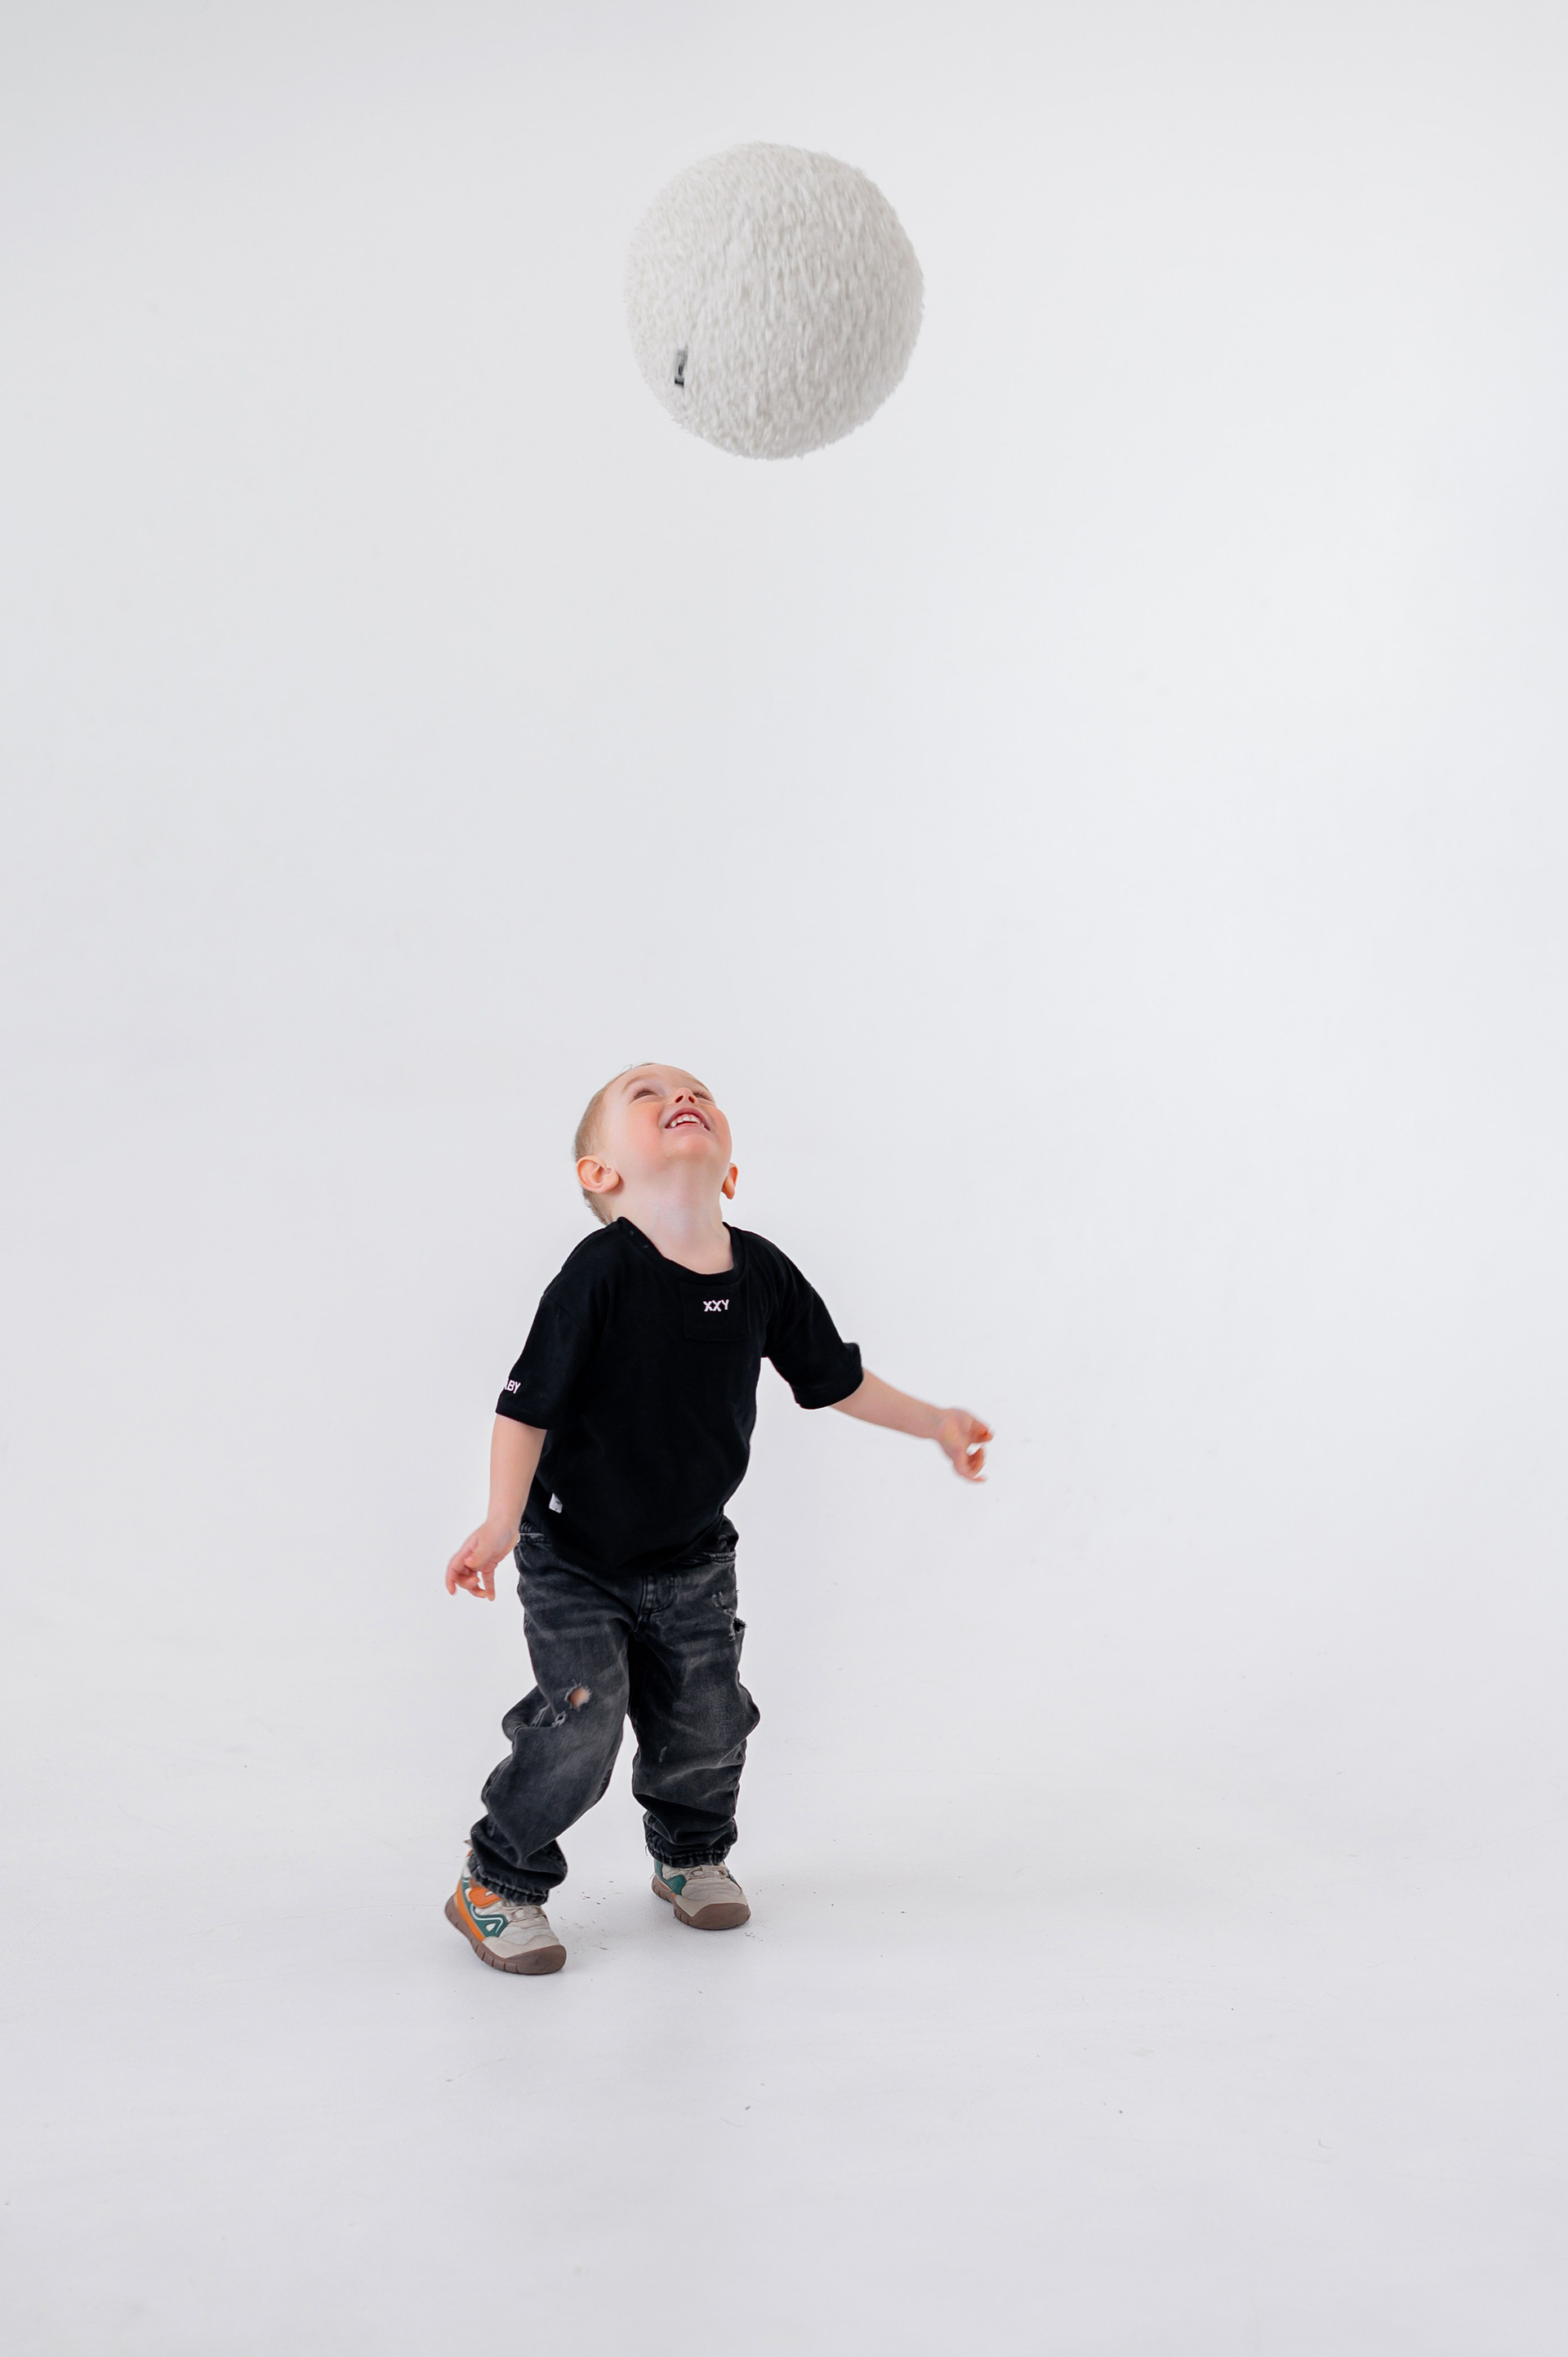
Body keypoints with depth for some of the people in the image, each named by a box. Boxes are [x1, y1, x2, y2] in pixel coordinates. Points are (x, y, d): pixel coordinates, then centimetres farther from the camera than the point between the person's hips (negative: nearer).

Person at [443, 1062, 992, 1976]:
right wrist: (502, 1523, -25)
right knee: (582, 1722, -9)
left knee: (708, 1720, 12)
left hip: (693, 1557, 5)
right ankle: (499, 1883, 12)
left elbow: (835, 1376, 7)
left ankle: (691, 1856, 40)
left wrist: (937, 1424, 12)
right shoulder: (602, 1270, -24)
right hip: (576, 1557, -5)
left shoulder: (763, 1274, -8)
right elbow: (530, 1403, -21)